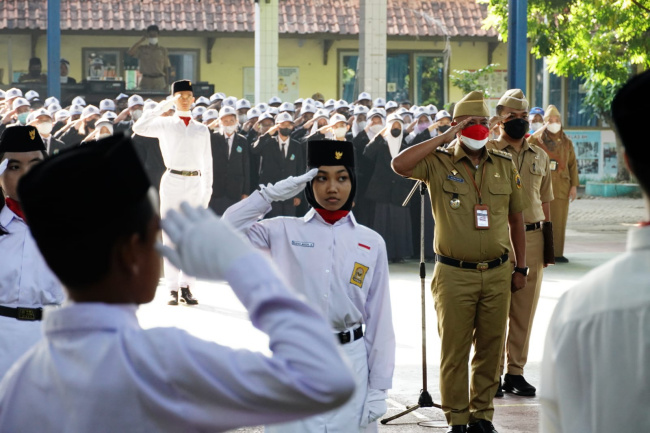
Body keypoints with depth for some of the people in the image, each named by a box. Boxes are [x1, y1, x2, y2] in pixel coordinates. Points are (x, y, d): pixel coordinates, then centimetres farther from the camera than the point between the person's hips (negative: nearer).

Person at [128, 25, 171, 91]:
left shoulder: (163, 50, 7)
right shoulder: (142, 49, 7)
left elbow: (167, 68, 8)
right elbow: (130, 53, -11)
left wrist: (166, 84, 2)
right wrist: (141, 41, -11)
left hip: (159, 82, 0)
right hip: (146, 81, 0)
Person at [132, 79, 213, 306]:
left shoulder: (202, 130, 14)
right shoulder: (165, 124, 6)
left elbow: (207, 163, 14)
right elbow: (139, 128, -11)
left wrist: (207, 191, 7)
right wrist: (163, 107, -10)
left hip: (195, 183, 2)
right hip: (172, 181, -2)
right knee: (171, 236, -2)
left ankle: (186, 286, 7)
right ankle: (173, 289, 0)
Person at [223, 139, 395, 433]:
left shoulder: (372, 243, 4)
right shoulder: (286, 231, 4)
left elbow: (379, 318, 4)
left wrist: (378, 388, 0)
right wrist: (272, 194, -8)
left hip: (350, 361, 1)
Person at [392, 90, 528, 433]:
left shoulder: (504, 165, 7)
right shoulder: (439, 163, -3)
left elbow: (516, 219, 14)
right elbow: (399, 165, -23)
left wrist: (520, 268, 12)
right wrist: (443, 138, -17)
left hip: (497, 275, 3)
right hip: (454, 275, -3)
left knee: (491, 348, 9)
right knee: (454, 350, 3)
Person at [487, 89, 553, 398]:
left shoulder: (540, 157, 13)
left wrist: (548, 241, 13)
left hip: (532, 238, 4)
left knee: (524, 311, 7)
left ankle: (516, 371, 15)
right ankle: (492, 373, 6)